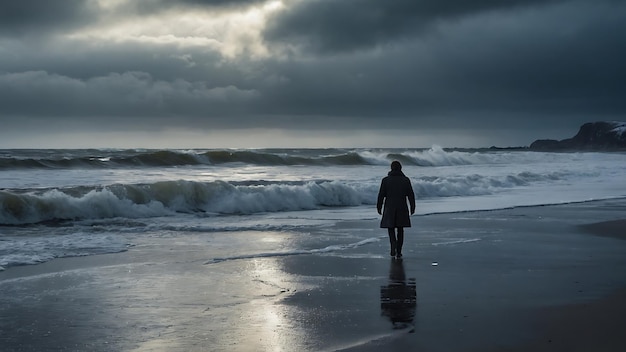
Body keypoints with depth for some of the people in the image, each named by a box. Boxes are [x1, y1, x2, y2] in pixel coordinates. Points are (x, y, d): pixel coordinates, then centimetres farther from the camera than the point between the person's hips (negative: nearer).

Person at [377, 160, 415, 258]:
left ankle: (393, 247, -12)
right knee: (400, 230, 11)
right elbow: (411, 195, -1)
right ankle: (398, 252, 11)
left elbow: (381, 195, -5)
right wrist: (412, 207, 9)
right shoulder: (406, 180, -3)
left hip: (389, 209, -1)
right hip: (402, 209, 1)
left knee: (391, 228, 11)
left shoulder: (386, 180, -6)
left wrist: (379, 207, 6)